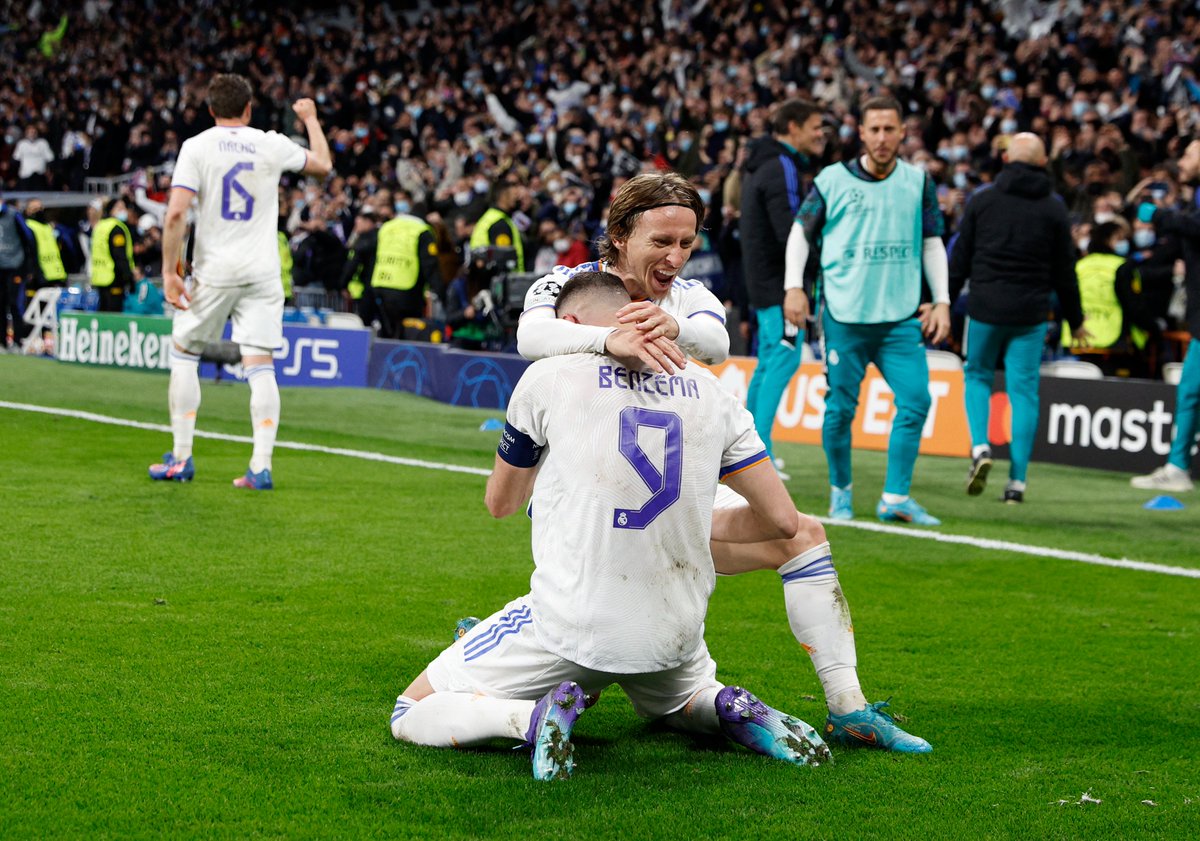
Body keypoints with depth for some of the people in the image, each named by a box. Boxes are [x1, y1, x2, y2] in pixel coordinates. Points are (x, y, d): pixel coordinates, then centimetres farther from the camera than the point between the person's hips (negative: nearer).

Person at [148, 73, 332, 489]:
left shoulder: (196, 147, -4)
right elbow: (323, 164, 21)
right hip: (262, 274, 2)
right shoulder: (272, 145, 3)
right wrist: (310, 118, 36)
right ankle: (261, 466, -7)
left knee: (184, 354, 13)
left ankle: (181, 458, 13)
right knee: (260, 366, 0)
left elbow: (176, 212, -13)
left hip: (213, 272, -1)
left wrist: (169, 272, -8)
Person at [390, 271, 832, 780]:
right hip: (674, 632, 4)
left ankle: (535, 717, -17)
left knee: (412, 715, 10)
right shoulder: (707, 390, 6)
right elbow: (781, 520, 7)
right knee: (681, 698, 38)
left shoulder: (548, 379, -3)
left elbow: (501, 503, 14)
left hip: (570, 625, -4)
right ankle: (730, 711, 4)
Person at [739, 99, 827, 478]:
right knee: (785, 357, -10)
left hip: (762, 278, 10)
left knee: (770, 360, 14)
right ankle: (760, 449, -14)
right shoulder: (783, 169, -15)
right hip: (780, 280, -10)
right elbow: (790, 233, -22)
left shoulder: (761, 165, 18)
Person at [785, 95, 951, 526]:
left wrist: (942, 301, 10)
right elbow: (801, 232, 9)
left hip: (902, 315, 2)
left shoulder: (918, 182, 9)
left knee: (915, 400, -9)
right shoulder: (832, 179, 1)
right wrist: (794, 287, -2)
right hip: (844, 313, -2)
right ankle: (840, 491, 20)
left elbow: (932, 243, 16)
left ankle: (895, 498, -2)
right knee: (841, 407, 0)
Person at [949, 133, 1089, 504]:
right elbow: (1064, 269, 6)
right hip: (1031, 313, 0)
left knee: (977, 376, 17)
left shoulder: (982, 200, 2)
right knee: (1024, 390, 3)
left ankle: (980, 447, -6)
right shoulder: (1053, 208, 2)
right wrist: (1075, 320, 16)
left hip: (985, 307, 0)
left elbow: (960, 258, 3)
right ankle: (1017, 481, -1)